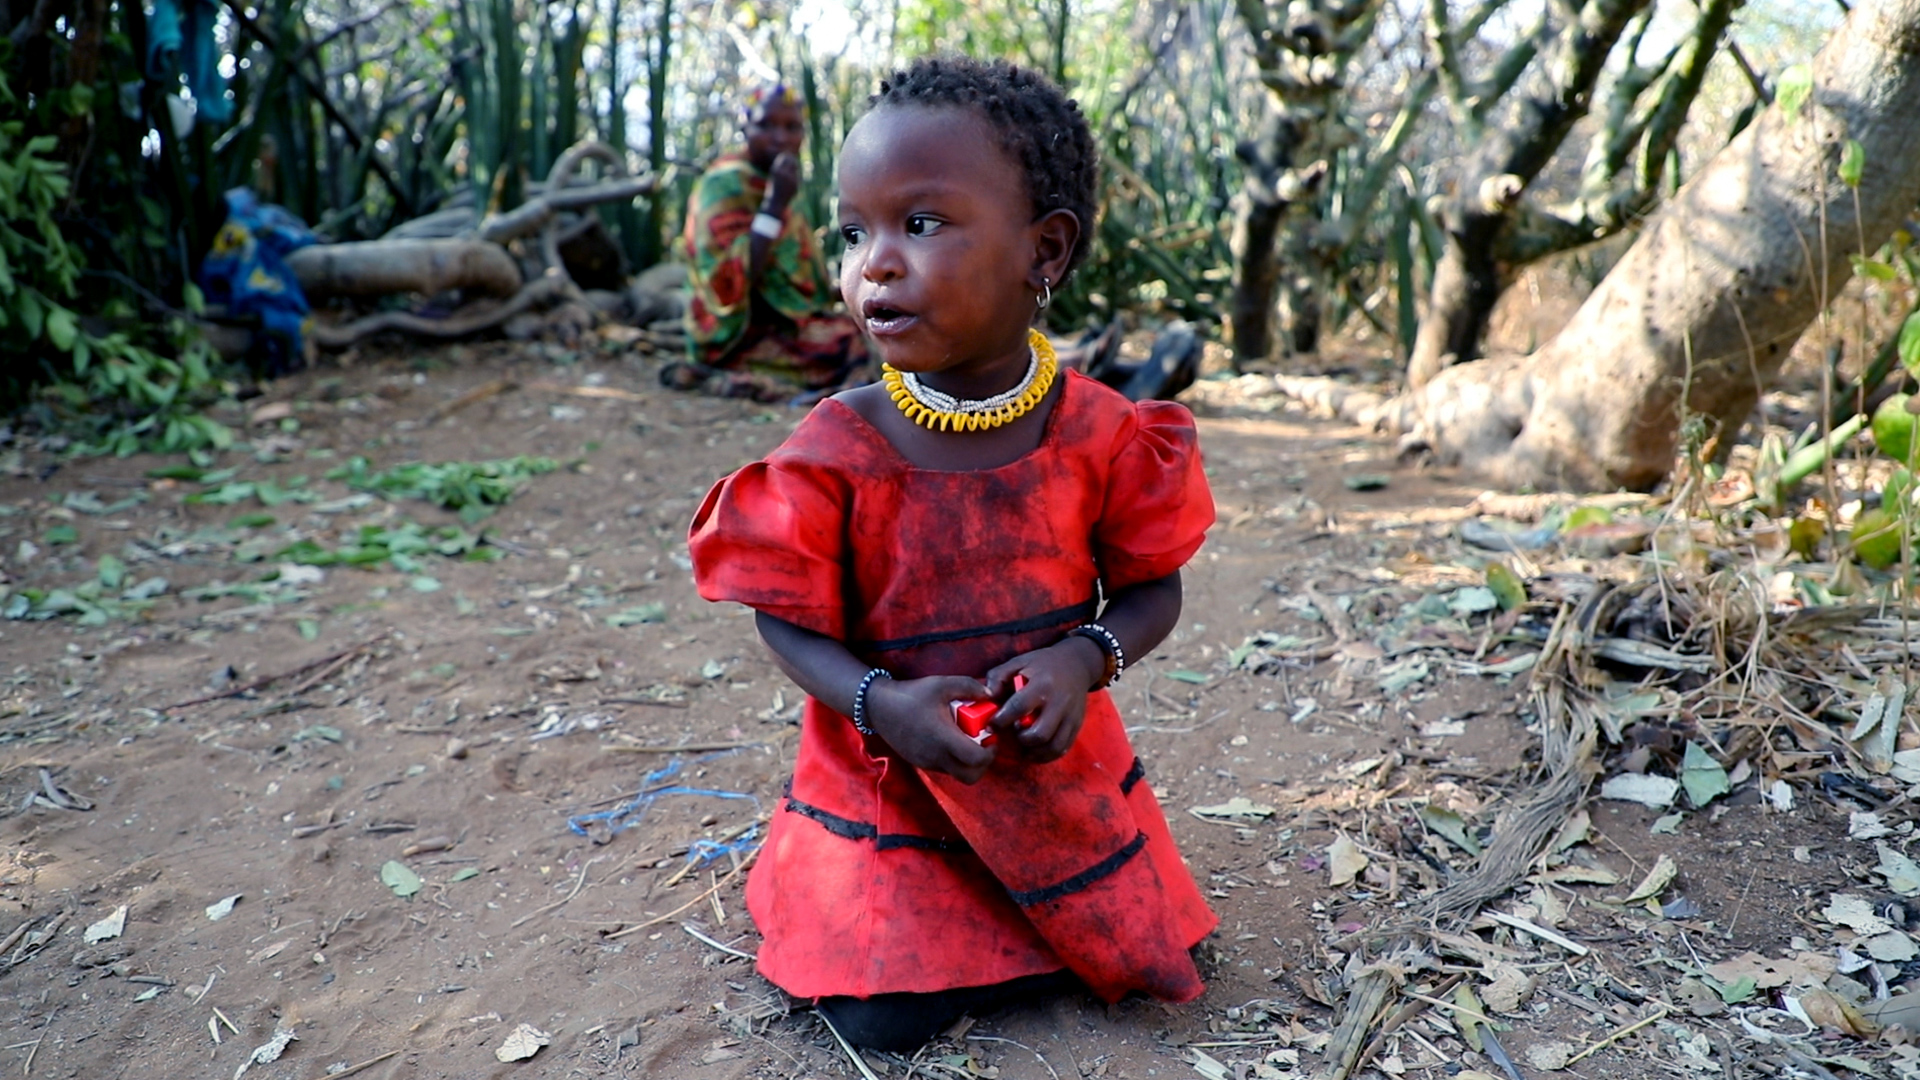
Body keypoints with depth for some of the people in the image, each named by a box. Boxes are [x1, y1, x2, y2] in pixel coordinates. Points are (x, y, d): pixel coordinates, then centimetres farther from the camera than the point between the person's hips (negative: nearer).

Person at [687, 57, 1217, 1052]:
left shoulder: (1101, 432, -13)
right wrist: (881, 704, -29)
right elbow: (787, 618, -10)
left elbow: (1151, 586, -3)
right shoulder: (838, 446, -17)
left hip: (1060, 772, 2)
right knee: (883, 1018, -3)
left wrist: (1083, 658, -25)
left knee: (1147, 960, 11)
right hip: (887, 777, -1)